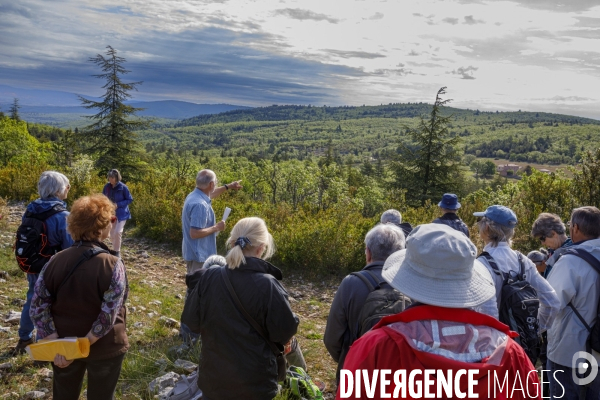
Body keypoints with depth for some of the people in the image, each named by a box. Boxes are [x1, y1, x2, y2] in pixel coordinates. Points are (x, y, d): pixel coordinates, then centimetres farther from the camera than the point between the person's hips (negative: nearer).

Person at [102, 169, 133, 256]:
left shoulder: (123, 187, -14)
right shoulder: (107, 187, -2)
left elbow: (130, 200, -9)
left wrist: (118, 204, -20)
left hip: (121, 213, -4)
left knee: (118, 232, -16)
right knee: (112, 235, 11)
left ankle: (117, 252, -1)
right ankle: (115, 250, 31)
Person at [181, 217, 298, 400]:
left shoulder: (207, 278, -13)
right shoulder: (268, 286, -23)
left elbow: (191, 321, -2)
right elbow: (285, 330, -13)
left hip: (213, 377, 3)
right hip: (255, 382, -2)